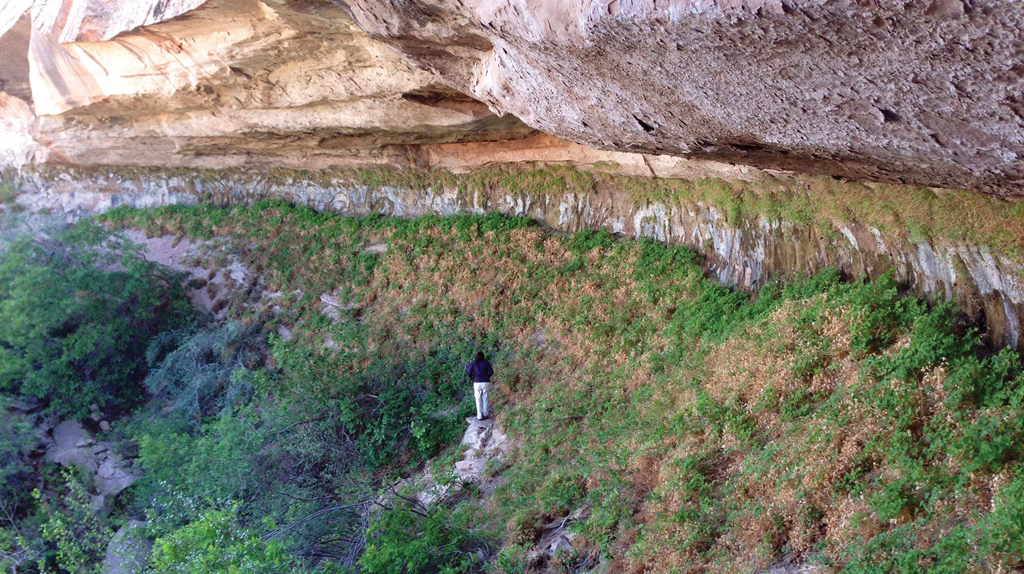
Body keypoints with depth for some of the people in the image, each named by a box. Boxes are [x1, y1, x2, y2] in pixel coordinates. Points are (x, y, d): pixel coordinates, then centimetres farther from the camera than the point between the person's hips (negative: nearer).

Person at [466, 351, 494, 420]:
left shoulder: (473, 363, 3)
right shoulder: (486, 362, 4)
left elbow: (468, 374, -1)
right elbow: (491, 372, 2)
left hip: (477, 383, -1)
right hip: (486, 383, 1)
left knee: (478, 400, 7)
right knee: (485, 399, 15)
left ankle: (479, 416, 7)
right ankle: (485, 414, 21)